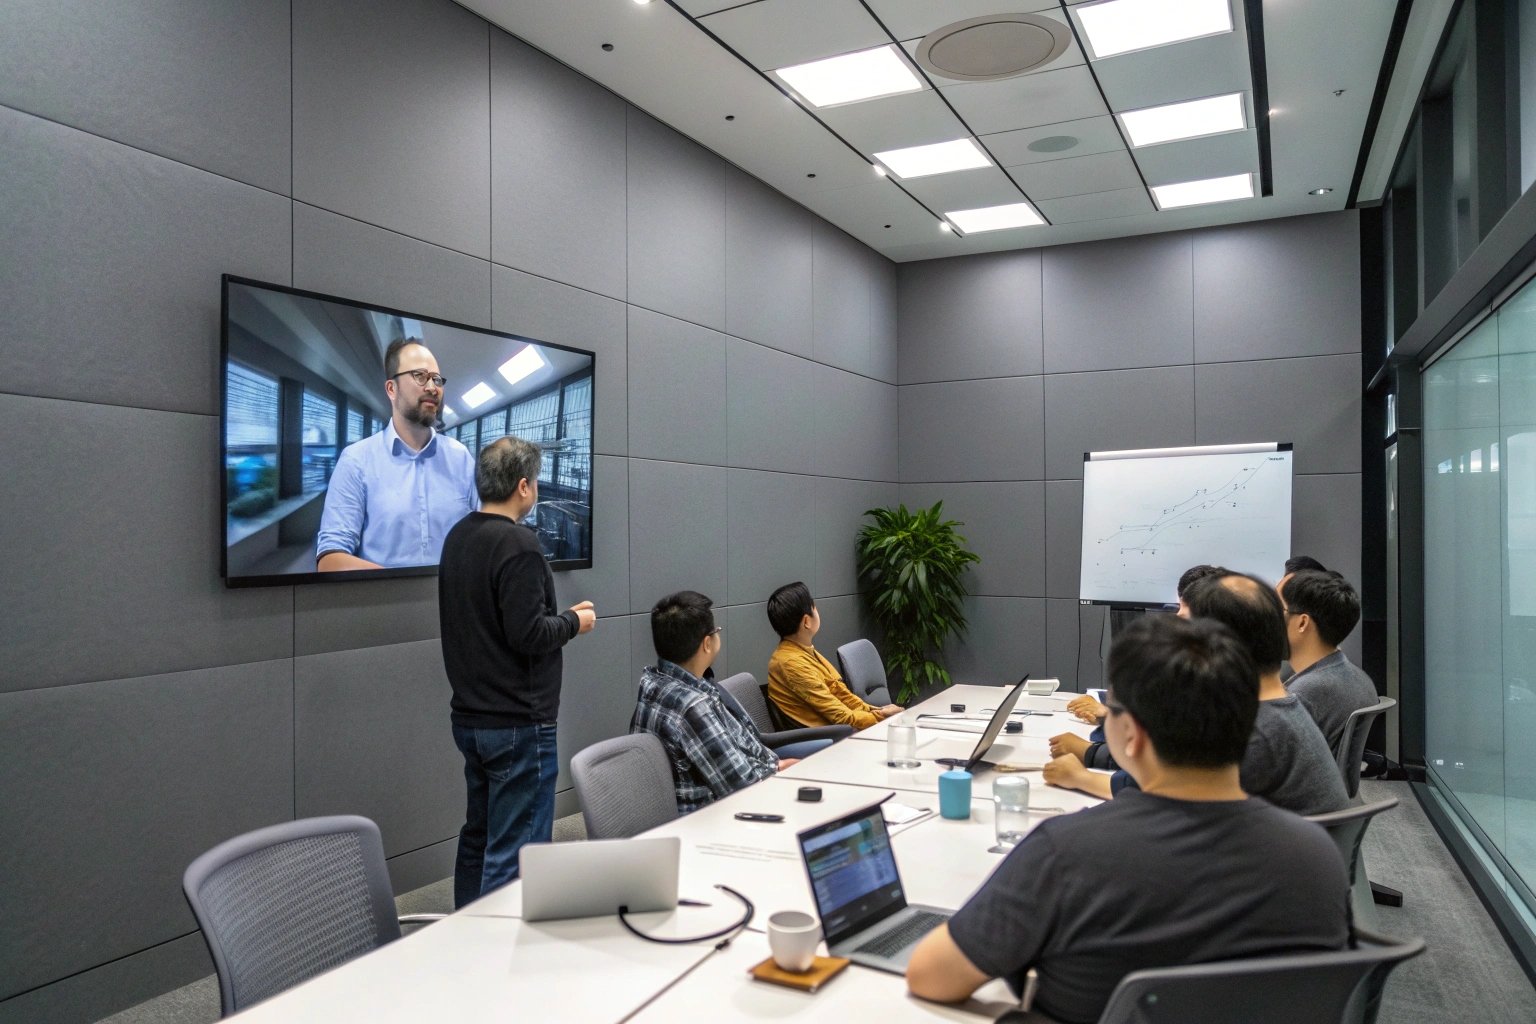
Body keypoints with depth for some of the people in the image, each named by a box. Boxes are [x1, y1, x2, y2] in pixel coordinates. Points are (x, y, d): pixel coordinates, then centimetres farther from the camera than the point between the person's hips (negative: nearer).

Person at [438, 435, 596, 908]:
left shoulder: (457, 537, 9)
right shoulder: (517, 544, -18)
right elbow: (529, 635, -22)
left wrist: (558, 617, 13)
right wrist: (574, 621, -4)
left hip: (470, 716, 9)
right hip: (518, 722, -9)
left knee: (477, 836, 19)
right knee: (514, 852, -2)